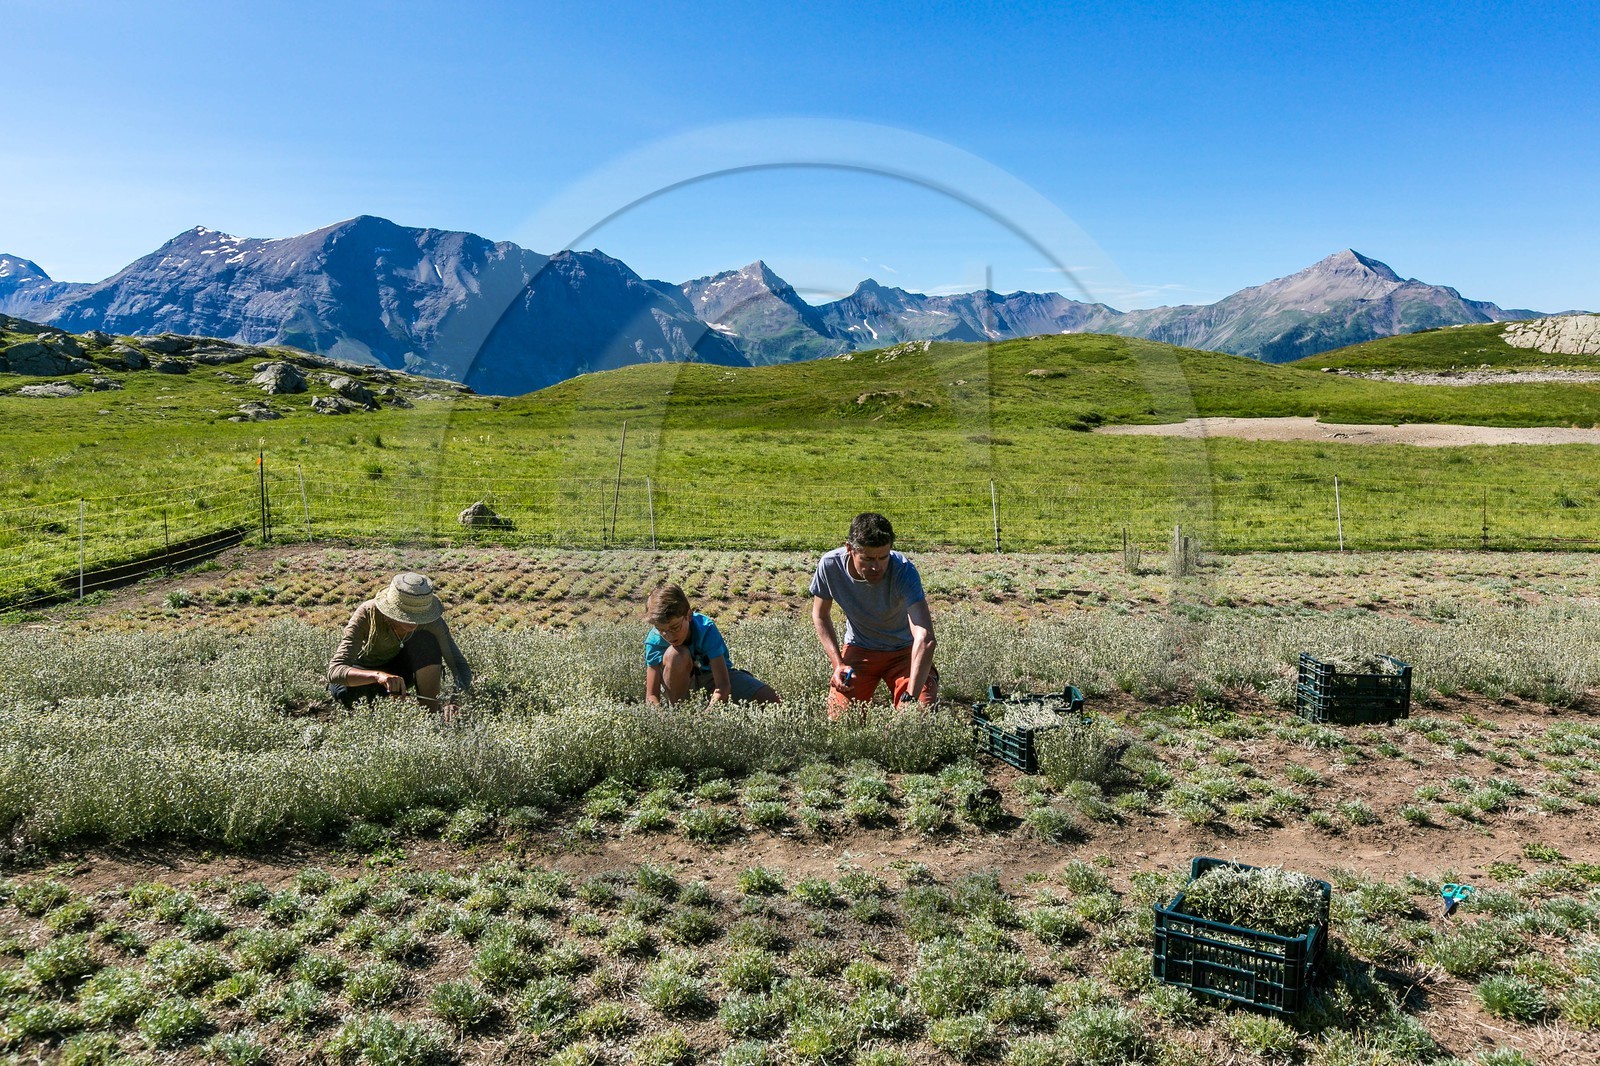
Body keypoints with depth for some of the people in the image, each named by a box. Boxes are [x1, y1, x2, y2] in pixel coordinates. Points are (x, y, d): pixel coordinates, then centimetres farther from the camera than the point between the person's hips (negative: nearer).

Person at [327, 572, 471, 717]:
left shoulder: (429, 620, -28)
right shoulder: (367, 614, -35)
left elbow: (459, 664, -27)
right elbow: (334, 671, -42)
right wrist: (378, 675, -60)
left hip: (401, 667, 1)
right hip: (367, 671, -1)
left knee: (426, 641, -30)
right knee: (342, 691, -35)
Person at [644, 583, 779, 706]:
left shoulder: (706, 629, -30)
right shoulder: (655, 641, -26)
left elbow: (723, 685, -34)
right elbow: (651, 696, -26)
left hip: (713, 677, 0)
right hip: (679, 684, 0)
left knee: (771, 700, -20)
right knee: (675, 654, -35)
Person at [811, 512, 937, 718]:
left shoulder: (904, 571, -32)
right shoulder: (830, 565, -23)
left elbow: (925, 638, -42)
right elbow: (821, 615, -2)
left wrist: (910, 697, -51)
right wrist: (838, 664, -13)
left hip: (904, 650, -2)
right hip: (858, 649, 2)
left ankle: (899, 694, 11)